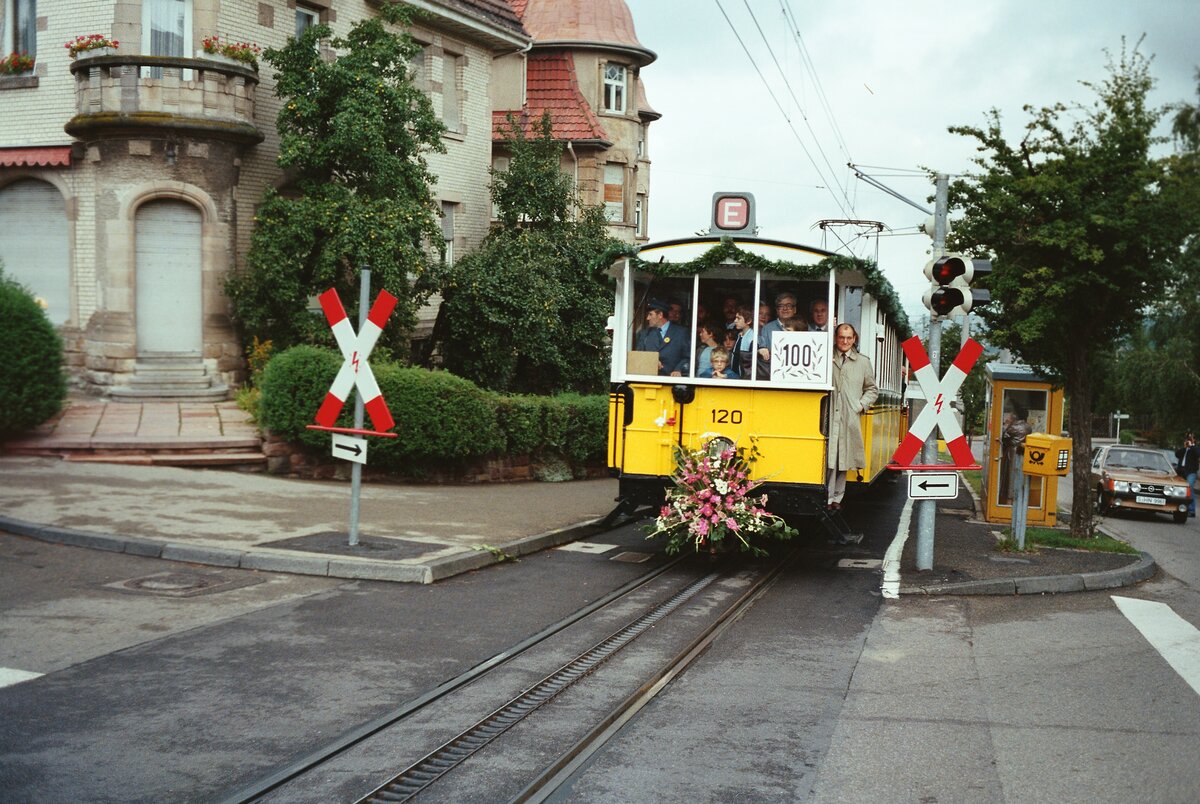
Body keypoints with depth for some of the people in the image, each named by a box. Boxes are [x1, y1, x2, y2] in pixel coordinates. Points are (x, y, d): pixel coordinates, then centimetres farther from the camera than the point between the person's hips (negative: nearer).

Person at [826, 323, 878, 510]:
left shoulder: (863, 362, 12)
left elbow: (872, 389, 17)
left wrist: (862, 405, 7)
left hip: (850, 419, 3)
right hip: (829, 416, -2)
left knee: (844, 459, 6)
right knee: (829, 458, -7)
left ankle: (837, 497, 14)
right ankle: (828, 498, -2)